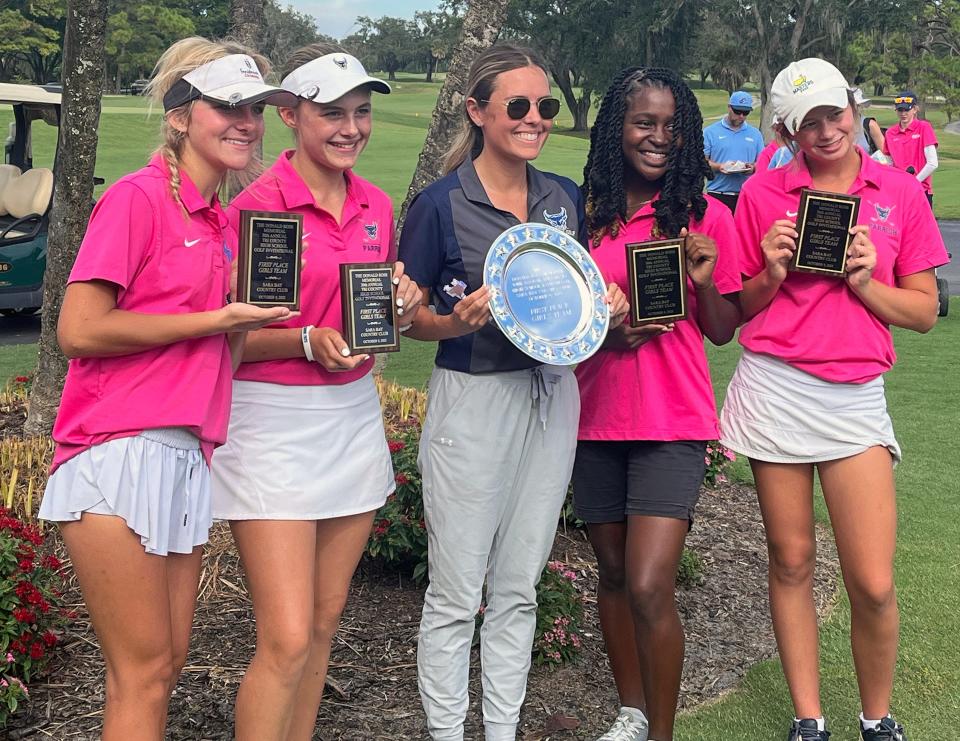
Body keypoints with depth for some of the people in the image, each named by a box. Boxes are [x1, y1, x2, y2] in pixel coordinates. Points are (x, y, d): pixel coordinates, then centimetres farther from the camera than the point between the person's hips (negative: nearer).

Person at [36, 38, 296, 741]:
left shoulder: (227, 223, 16)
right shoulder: (137, 197, -7)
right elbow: (79, 329, -14)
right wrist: (214, 319, -12)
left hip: (189, 454, 8)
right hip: (120, 449, -8)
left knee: (168, 663, 13)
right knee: (143, 671, -2)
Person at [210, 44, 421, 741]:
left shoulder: (377, 206, 8)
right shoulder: (255, 205, -12)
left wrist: (401, 306, -1)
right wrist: (308, 342, -23)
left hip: (354, 417, 7)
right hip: (273, 427, -6)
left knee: (325, 620, 13)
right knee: (288, 639, -9)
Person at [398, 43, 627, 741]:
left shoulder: (566, 198, 7)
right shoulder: (441, 203, -9)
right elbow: (407, 317, -4)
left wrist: (608, 308, -4)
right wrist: (459, 322, -23)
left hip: (551, 395, 5)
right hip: (471, 401, -5)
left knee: (519, 586, 14)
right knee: (457, 592, 2)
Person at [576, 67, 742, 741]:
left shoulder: (707, 216, -1)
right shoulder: (581, 211, 3)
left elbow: (722, 332, 3)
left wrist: (706, 281, -16)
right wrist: (604, 330, -10)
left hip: (673, 423, -3)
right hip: (596, 418, 3)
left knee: (649, 589, -11)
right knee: (613, 573, 14)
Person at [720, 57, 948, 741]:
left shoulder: (900, 192, 6)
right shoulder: (764, 192, 4)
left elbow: (924, 312, 7)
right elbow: (737, 309, 10)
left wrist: (866, 283, -9)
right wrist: (771, 274, -9)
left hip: (856, 396, 0)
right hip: (774, 388, 0)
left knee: (874, 583, -5)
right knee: (792, 562, 8)